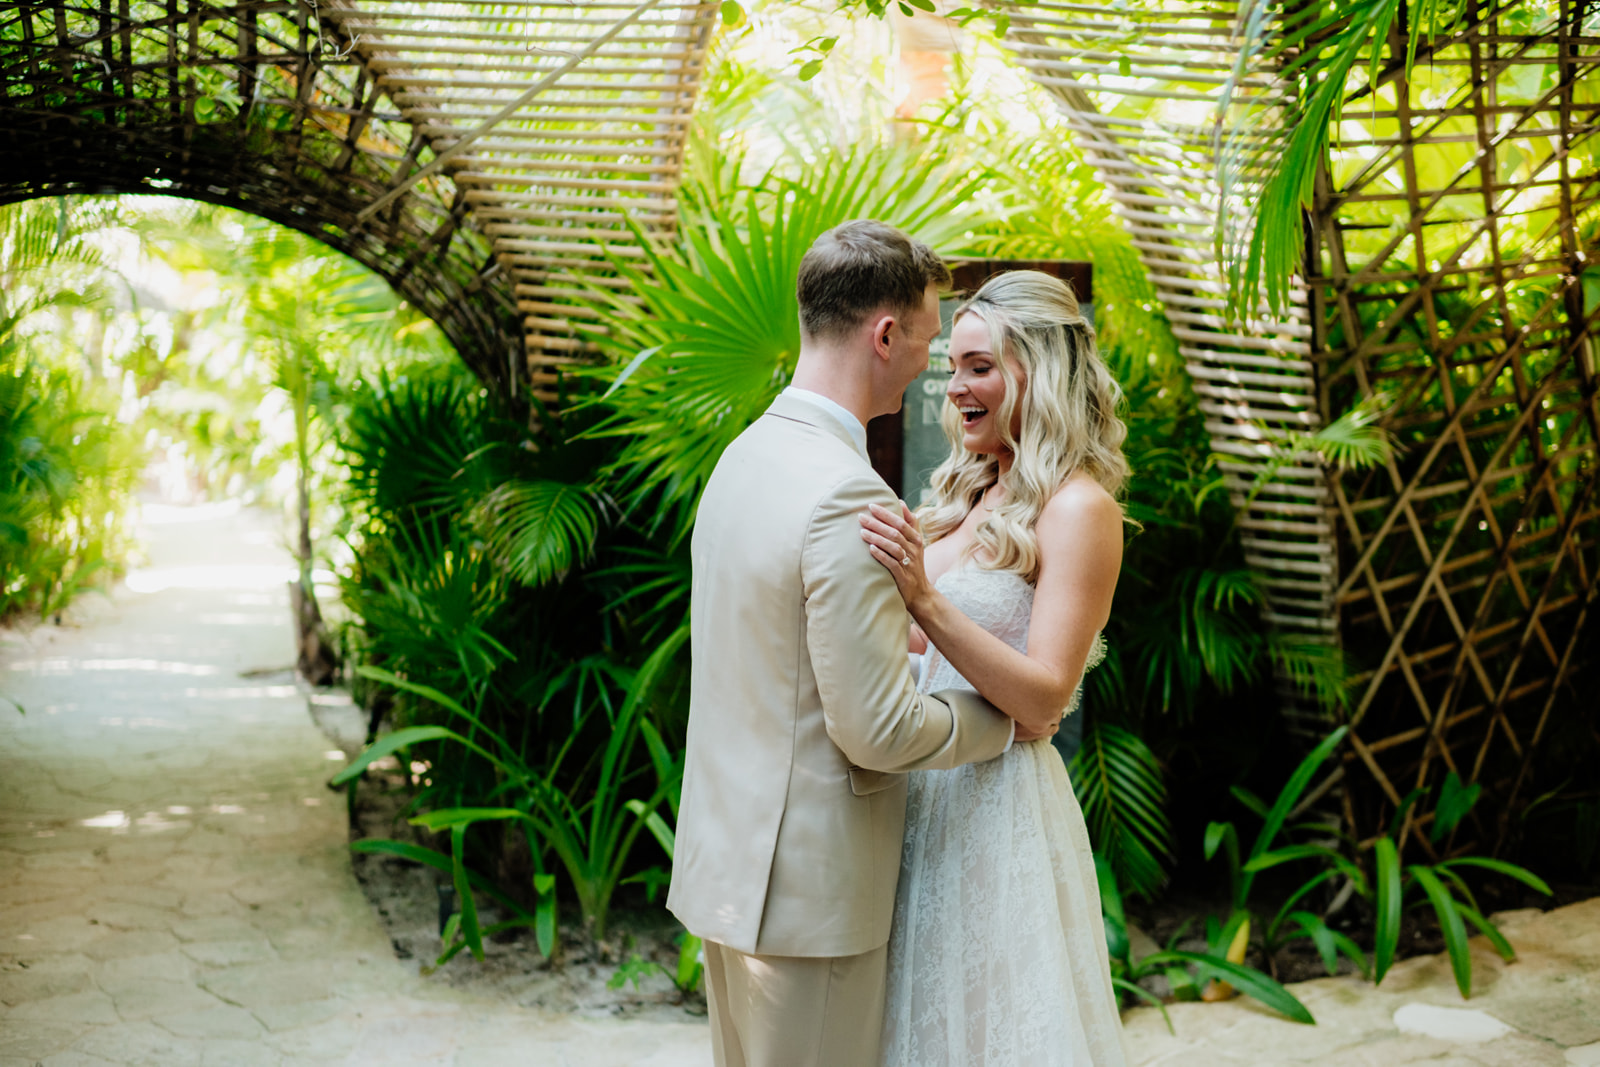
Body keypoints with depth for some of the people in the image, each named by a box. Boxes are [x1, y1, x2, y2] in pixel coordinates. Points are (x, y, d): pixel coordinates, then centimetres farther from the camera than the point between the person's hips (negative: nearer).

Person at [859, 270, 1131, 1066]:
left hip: (998, 811, -7)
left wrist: (925, 599, -29)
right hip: (921, 795, 8)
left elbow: (1044, 697, -21)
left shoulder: (1079, 508, -14)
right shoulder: (972, 494, 9)